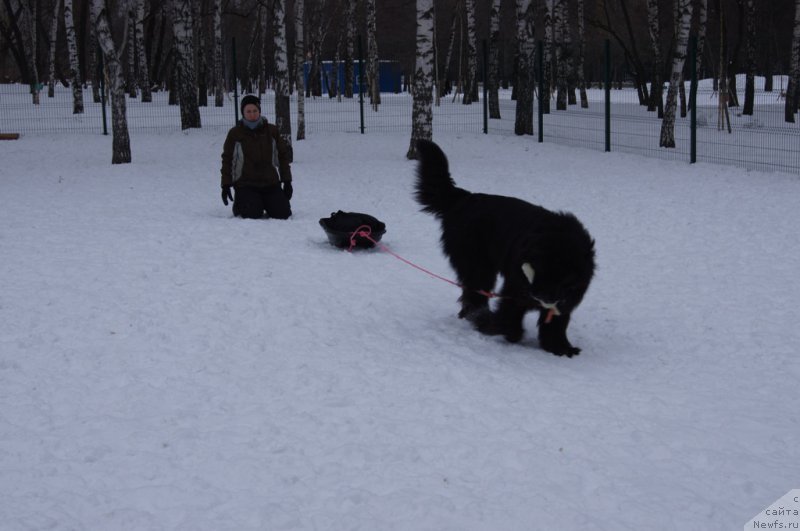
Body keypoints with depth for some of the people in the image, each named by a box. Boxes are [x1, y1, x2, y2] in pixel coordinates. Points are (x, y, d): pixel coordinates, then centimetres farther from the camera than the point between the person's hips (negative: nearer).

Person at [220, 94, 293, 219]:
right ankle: (239, 204, 12)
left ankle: (266, 203, 20)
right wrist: (226, 185, 0)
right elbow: (227, 160, 5)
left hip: (270, 183, 2)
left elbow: (283, 155, 11)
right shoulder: (235, 133, 0)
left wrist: (287, 181, 7)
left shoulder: (271, 131, 5)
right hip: (245, 184, -2)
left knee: (283, 213, -11)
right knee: (253, 214, -22)